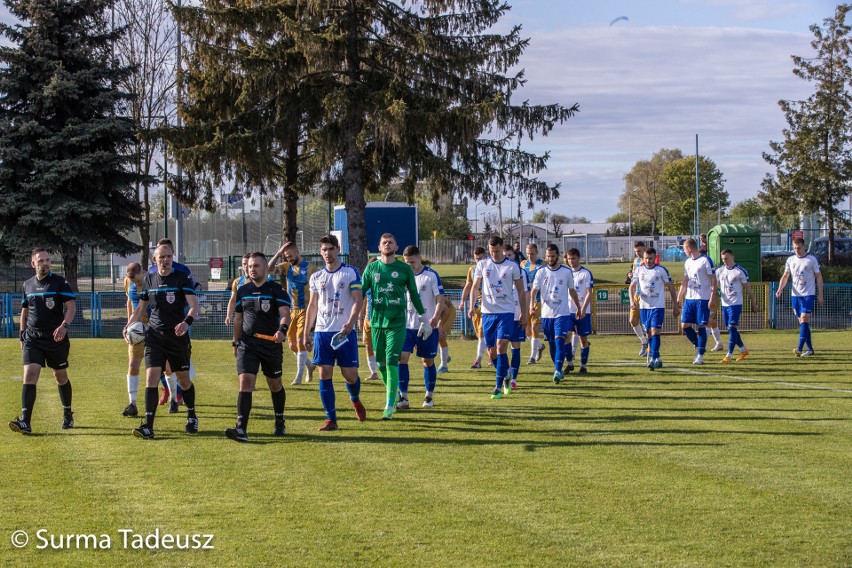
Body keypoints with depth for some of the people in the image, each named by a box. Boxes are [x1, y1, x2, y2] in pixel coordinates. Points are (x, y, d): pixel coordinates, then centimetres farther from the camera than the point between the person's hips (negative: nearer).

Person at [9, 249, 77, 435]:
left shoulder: (60, 282, -4)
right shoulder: (27, 285, 9)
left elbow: (71, 306, -10)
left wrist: (64, 325, -26)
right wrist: (22, 335, 18)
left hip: (56, 339, -2)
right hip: (32, 339, 2)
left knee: (61, 377, 10)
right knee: (29, 374, -13)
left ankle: (68, 415, 31)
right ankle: (25, 422, -20)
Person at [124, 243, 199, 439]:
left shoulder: (182, 278, -5)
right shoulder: (149, 280, 7)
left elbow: (194, 305, -14)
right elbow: (140, 307, 19)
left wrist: (187, 322, -34)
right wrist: (128, 325, 5)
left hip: (178, 336, -2)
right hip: (155, 336, 2)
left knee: (184, 380, 10)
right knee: (151, 377, -12)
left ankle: (192, 417, 34)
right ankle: (148, 426, -15)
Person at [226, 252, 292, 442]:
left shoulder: (277, 290, -5)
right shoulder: (242, 291, 9)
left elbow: (285, 314, -17)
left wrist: (282, 330, -37)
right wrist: (236, 342, 20)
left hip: (272, 345, -2)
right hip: (247, 345, 2)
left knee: (275, 384, 13)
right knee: (245, 382, -14)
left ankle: (280, 424, 33)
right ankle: (241, 429, -21)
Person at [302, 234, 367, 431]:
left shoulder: (351, 272, 0)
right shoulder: (316, 277, 11)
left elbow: (358, 300, -6)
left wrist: (351, 322, -22)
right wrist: (306, 332, 12)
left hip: (345, 331, -3)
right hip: (322, 331, 3)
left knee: (350, 374, -2)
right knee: (324, 374, -3)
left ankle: (355, 399, 33)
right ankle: (331, 420, 2)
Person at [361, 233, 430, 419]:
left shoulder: (404, 269, 4)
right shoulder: (372, 268, 7)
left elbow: (414, 295, 11)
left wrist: (423, 319, 14)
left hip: (397, 323, -3)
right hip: (376, 322, 3)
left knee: (391, 362, -12)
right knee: (381, 364, 7)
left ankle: (389, 407, -12)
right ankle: (392, 394, 31)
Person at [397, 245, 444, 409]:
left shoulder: (431, 275, -5)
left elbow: (440, 299, -9)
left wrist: (435, 317, -25)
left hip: (427, 326, -3)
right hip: (406, 326, 3)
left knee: (428, 361, 6)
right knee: (402, 358, -10)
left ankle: (429, 396, 20)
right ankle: (403, 398, -8)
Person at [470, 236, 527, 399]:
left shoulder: (513, 266, -1)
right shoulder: (482, 265, 5)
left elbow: (521, 290, 7)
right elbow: (475, 286, 8)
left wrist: (524, 313, 6)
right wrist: (472, 306, -7)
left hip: (506, 313, -3)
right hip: (487, 313, 3)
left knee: (501, 348, -14)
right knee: (491, 352, 6)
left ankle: (498, 386, -11)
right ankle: (505, 376, 31)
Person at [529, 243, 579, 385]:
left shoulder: (566, 272, 2)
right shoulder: (541, 272, 2)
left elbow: (572, 291, 14)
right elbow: (534, 290, -7)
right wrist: (531, 304, -25)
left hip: (562, 313, -2)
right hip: (546, 314, 2)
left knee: (559, 341, -16)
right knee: (552, 344, 11)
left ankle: (558, 372, -21)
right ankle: (558, 369, 26)